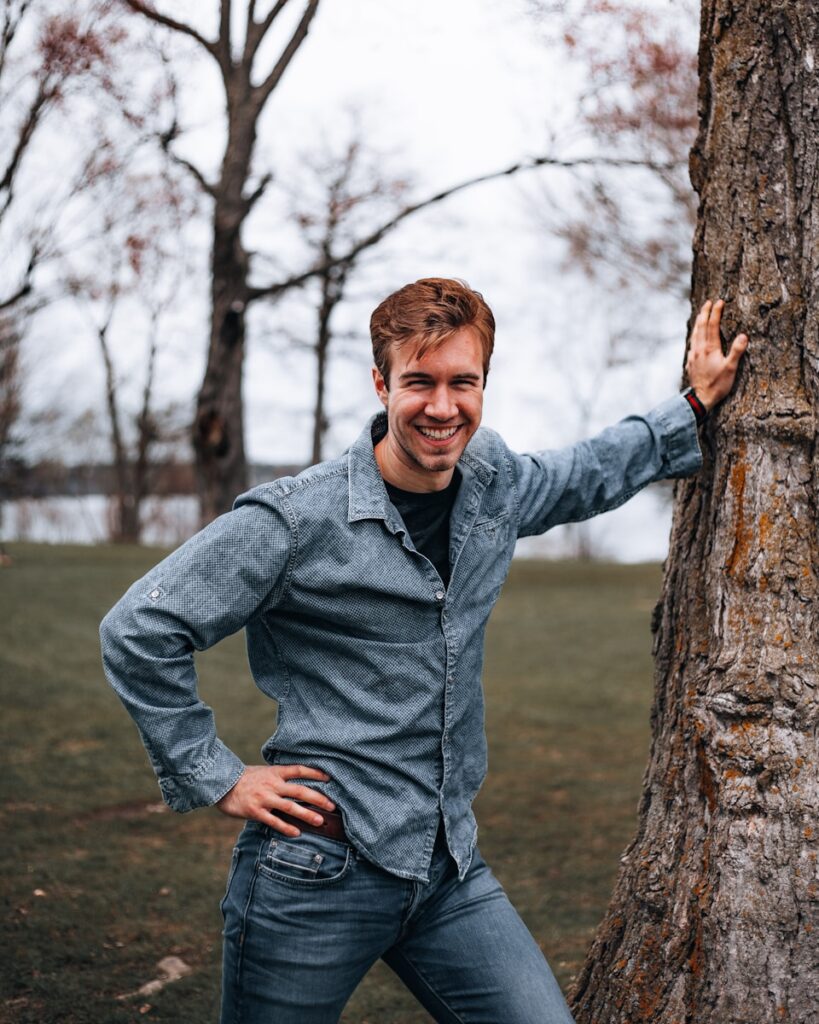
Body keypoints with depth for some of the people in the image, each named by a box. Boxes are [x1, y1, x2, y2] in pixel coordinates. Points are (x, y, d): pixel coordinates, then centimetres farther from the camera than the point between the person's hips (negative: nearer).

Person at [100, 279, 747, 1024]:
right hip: (319, 869, -5)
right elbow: (139, 632, -10)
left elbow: (587, 475, 28)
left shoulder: (494, 481, 5)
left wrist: (696, 405, 28)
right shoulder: (296, 518, -14)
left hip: (451, 868, 5)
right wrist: (217, 778, -9)